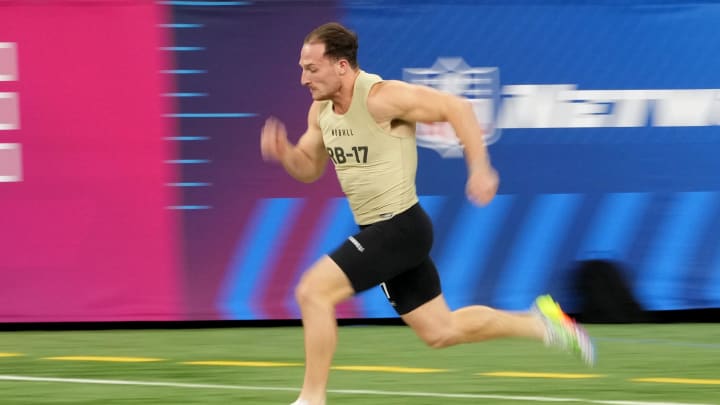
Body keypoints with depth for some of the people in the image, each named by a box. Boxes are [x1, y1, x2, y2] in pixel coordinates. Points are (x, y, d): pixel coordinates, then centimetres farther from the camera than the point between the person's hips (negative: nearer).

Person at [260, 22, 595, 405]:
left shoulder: (382, 97, -21)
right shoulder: (321, 110, 4)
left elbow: (456, 107, -17)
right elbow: (309, 169, 16)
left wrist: (480, 170, -20)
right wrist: (283, 152, -6)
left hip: (399, 228, -9)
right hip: (377, 230, 9)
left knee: (312, 291, -17)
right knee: (440, 331, 16)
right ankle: (541, 323, 28)